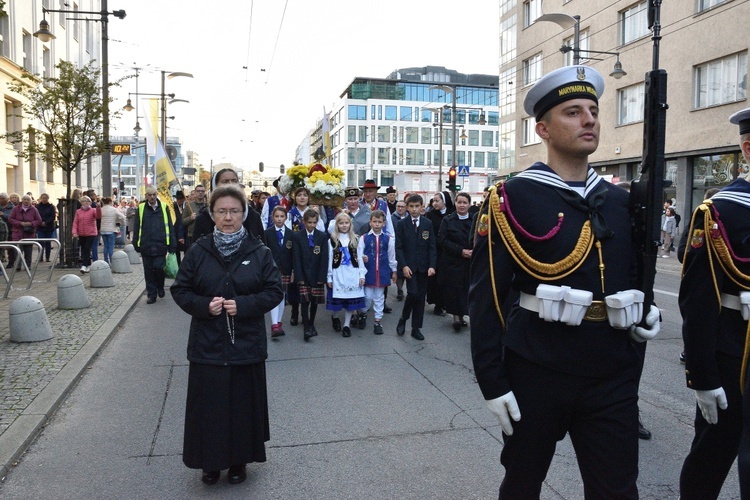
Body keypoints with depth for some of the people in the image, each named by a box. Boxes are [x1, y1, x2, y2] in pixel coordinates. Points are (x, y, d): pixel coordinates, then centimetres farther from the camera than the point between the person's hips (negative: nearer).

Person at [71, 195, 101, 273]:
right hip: (81, 234, 4)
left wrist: (98, 208, -33)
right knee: (83, 250, 9)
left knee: (87, 249, -12)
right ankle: (88, 266, 22)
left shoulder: (93, 210, -1)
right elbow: (75, 222, 4)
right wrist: (74, 232, -8)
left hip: (91, 234, -4)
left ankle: (84, 266, -14)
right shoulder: (78, 211, 8)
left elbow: (98, 217, -19)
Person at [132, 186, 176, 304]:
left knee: (159, 269, -3)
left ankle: (160, 288, 25)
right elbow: (136, 228, 8)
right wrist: (136, 244, 3)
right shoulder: (141, 208, 5)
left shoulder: (163, 207, 4)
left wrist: (172, 245, -2)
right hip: (146, 246, 1)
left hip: (160, 245, -1)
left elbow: (170, 227, 3)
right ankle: (152, 294, 17)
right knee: (148, 271, 7)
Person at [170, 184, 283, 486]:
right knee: (209, 404, 9)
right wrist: (204, 305, -16)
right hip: (208, 345, 1)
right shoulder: (198, 251, 0)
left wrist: (242, 305, -17)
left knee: (243, 403, 9)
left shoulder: (259, 252, -3)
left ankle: (239, 459, 30)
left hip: (246, 345, 0)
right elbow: (179, 290, 3)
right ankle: (211, 460, 30)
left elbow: (274, 291, -3)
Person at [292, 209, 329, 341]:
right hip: (303, 275, -1)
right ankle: (307, 328, -8)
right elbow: (296, 258, -4)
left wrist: (322, 277, -8)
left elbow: (324, 258, -1)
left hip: (317, 275, 1)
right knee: (305, 301, -9)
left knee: (315, 301, 7)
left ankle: (311, 324, 24)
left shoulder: (323, 236, 3)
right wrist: (299, 277, -11)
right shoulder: (297, 236, 0)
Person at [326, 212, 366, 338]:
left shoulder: (355, 240, 8)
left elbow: (359, 257, 7)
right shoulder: (332, 240, 2)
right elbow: (330, 259, 2)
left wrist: (362, 274, 1)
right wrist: (329, 277, -1)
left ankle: (347, 325, 10)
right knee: (337, 299, 3)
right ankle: (335, 318, 30)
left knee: (351, 299, 1)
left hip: (352, 274, 2)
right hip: (338, 274, -1)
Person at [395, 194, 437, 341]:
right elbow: (399, 247, -3)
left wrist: (432, 265, -7)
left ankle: (416, 328, 15)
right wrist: (403, 265, -13)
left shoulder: (428, 223, 4)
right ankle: (403, 319, 11)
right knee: (413, 293, -14)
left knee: (421, 297, 5)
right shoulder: (402, 224, -1)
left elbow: (432, 246, 2)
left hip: (423, 266, 2)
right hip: (409, 266, -2)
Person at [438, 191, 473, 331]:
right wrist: (461, 251, -15)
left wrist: (473, 251, -15)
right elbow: (442, 240, -7)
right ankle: (456, 316, 7)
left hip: (470, 262, 2)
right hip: (452, 262, -2)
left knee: (466, 288, 4)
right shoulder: (448, 220, 0)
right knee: (454, 289, -2)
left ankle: (461, 315, 16)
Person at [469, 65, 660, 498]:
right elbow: (485, 296, -13)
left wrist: (645, 314, 0)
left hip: (614, 376, 4)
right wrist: (493, 382, -14)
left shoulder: (620, 200, 7)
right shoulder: (513, 198, -10)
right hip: (537, 373, -4)